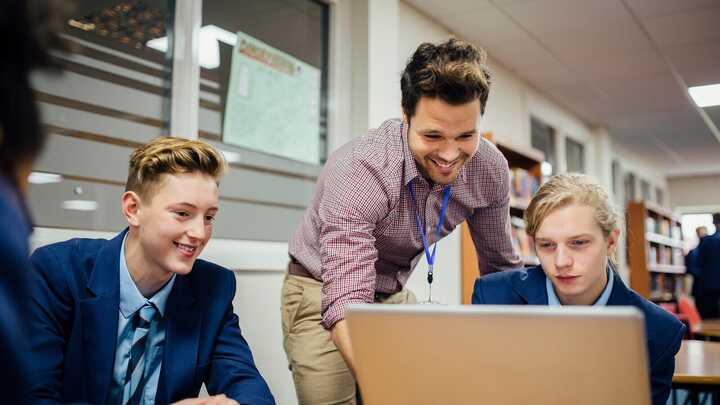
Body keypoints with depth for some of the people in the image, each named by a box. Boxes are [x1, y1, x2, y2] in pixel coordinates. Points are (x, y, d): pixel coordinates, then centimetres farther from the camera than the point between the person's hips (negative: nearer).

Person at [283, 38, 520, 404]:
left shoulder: (490, 169, -16)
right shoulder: (359, 170, -34)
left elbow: (499, 265, 0)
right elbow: (345, 304, -41)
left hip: (395, 296, 5)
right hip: (324, 295, -4)